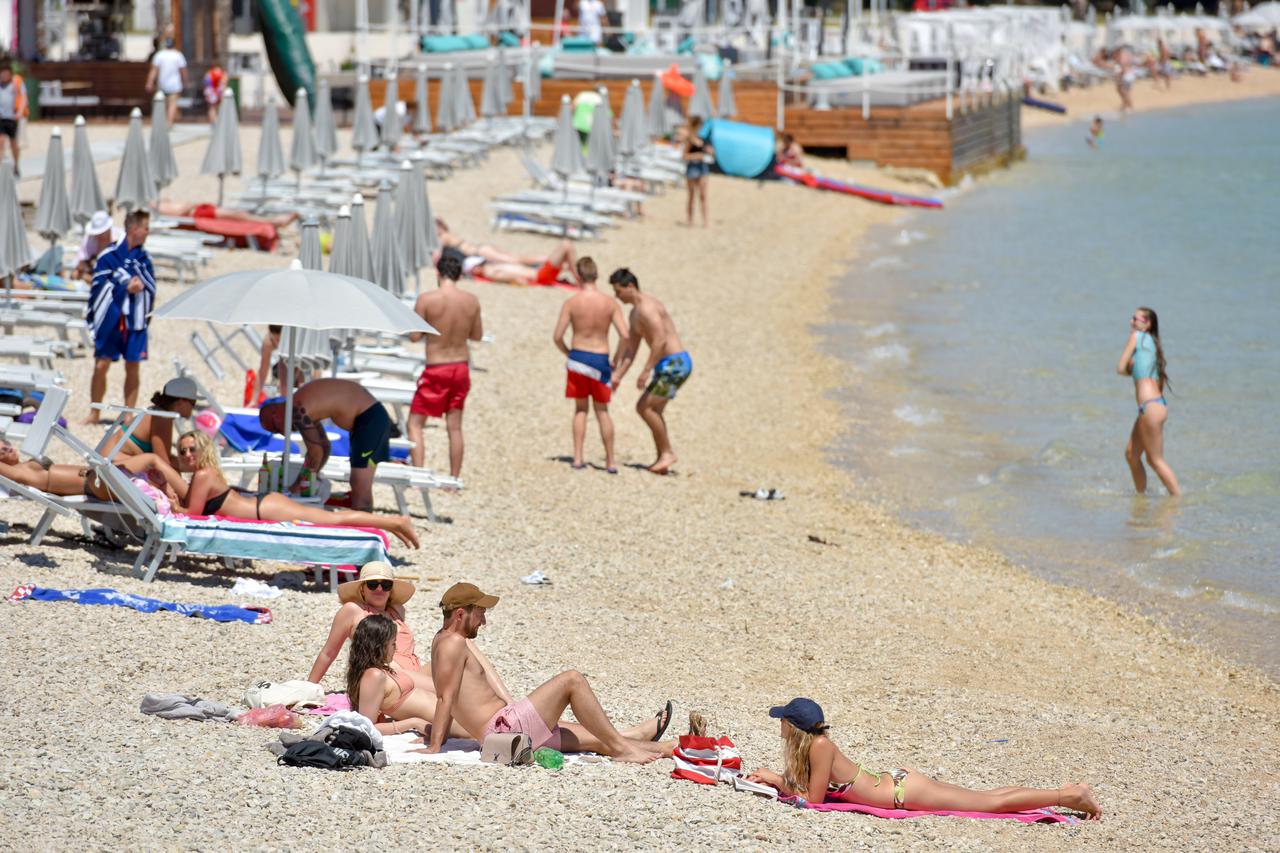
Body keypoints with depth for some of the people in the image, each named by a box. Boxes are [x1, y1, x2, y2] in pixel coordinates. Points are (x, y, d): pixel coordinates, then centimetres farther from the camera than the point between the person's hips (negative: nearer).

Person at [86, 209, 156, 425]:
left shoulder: (144, 258, 6)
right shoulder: (109, 256, -4)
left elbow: (151, 288, 1)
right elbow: (100, 287, -6)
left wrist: (140, 285, -15)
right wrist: (126, 288, -11)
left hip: (134, 320, 3)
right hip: (110, 320, -3)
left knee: (132, 367, 5)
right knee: (101, 366, -1)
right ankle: (94, 412, 11)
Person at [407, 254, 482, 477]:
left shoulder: (426, 300, -14)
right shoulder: (472, 301, -2)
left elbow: (414, 336, -11)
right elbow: (477, 335, 9)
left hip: (436, 369, -4)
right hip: (461, 367, 4)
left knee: (415, 423, 5)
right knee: (455, 427, 11)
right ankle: (454, 478, 13)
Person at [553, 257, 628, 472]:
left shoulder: (571, 303, -7)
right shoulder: (610, 303, -4)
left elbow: (557, 337, -8)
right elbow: (625, 336, -11)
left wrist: (568, 354, 11)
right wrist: (615, 362, 4)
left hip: (577, 358, 0)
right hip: (601, 360, 0)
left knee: (580, 408, 15)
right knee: (602, 410, 14)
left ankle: (578, 458, 9)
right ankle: (610, 461, 12)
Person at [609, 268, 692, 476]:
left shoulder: (647, 308, -16)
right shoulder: (635, 313, 18)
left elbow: (659, 340, -25)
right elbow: (631, 349, 22)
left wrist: (646, 371, -24)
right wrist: (618, 375, 17)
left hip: (674, 363, -11)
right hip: (672, 364, 11)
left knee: (645, 407, -11)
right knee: (652, 409, 15)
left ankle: (667, 453, -5)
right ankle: (662, 458, 19)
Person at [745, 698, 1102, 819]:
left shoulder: (820, 747, -21)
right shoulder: (812, 744, 5)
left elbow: (813, 798, -18)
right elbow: (800, 783, 20)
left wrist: (776, 782, -11)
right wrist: (772, 778, 8)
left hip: (904, 792, -8)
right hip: (897, 781, 8)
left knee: (992, 803, -2)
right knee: (986, 799, 15)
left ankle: (1065, 796, 2)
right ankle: (1064, 793, 20)